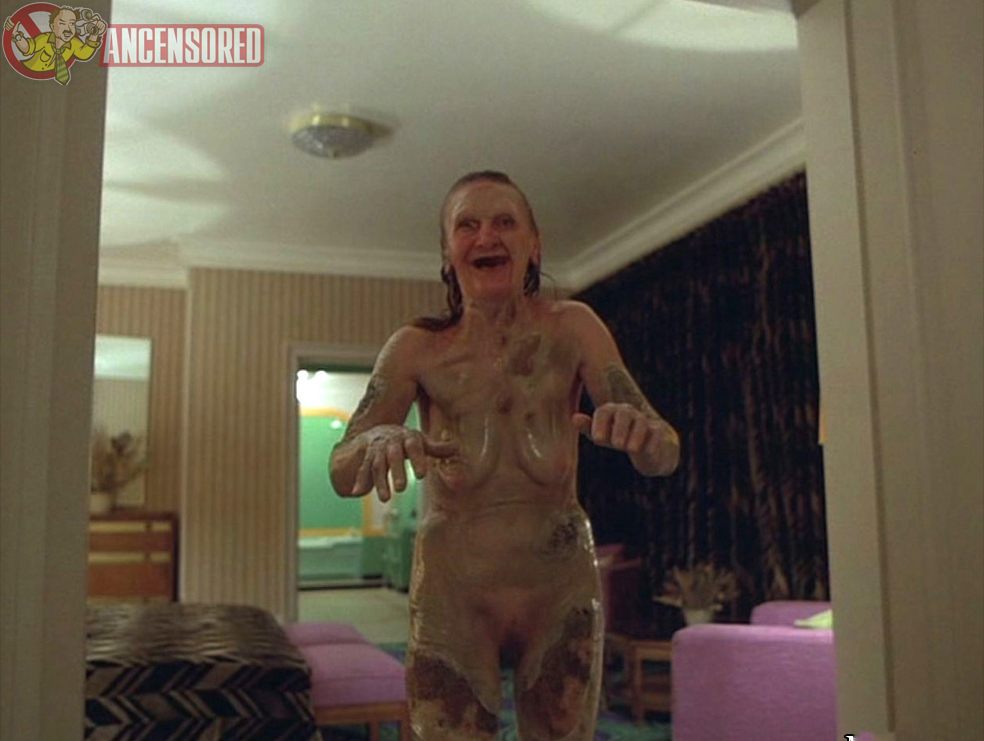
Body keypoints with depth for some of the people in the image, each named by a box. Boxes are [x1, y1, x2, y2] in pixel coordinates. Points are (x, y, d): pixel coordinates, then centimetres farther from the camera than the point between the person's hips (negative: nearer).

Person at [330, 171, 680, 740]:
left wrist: (641, 430, -36)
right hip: (450, 599, -1)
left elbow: (664, 456, -13)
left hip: (562, 592, 1)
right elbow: (343, 473, -13)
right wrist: (378, 442, -36)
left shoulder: (570, 329, -7)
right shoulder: (418, 348, -7)